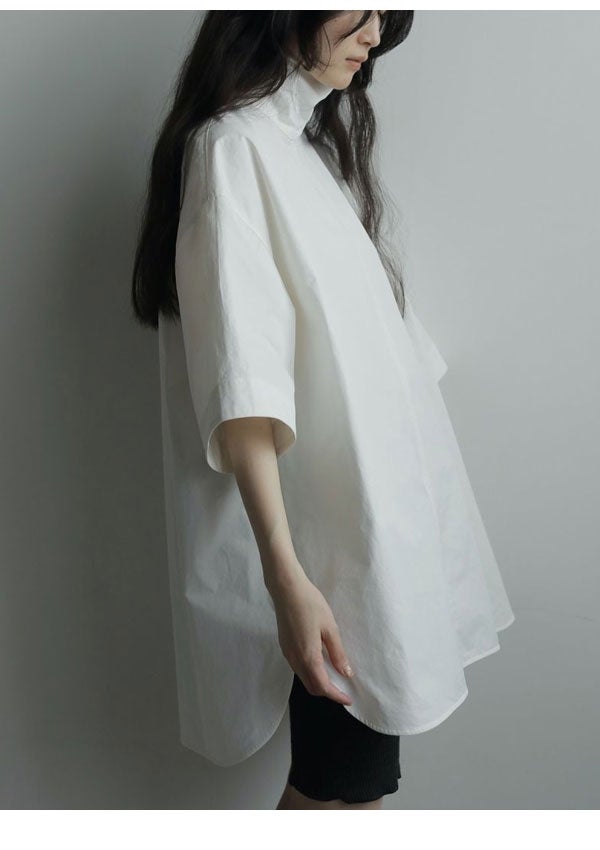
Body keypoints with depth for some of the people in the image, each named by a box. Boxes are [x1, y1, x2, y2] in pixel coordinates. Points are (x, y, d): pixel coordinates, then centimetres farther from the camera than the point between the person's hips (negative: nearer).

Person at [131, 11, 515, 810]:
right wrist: (287, 577, -29)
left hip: (374, 514, 8)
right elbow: (242, 383, -23)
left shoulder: (313, 141, 16)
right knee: (342, 781, 0)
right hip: (323, 538, -8)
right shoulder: (233, 145, -12)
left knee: (359, 773, 11)